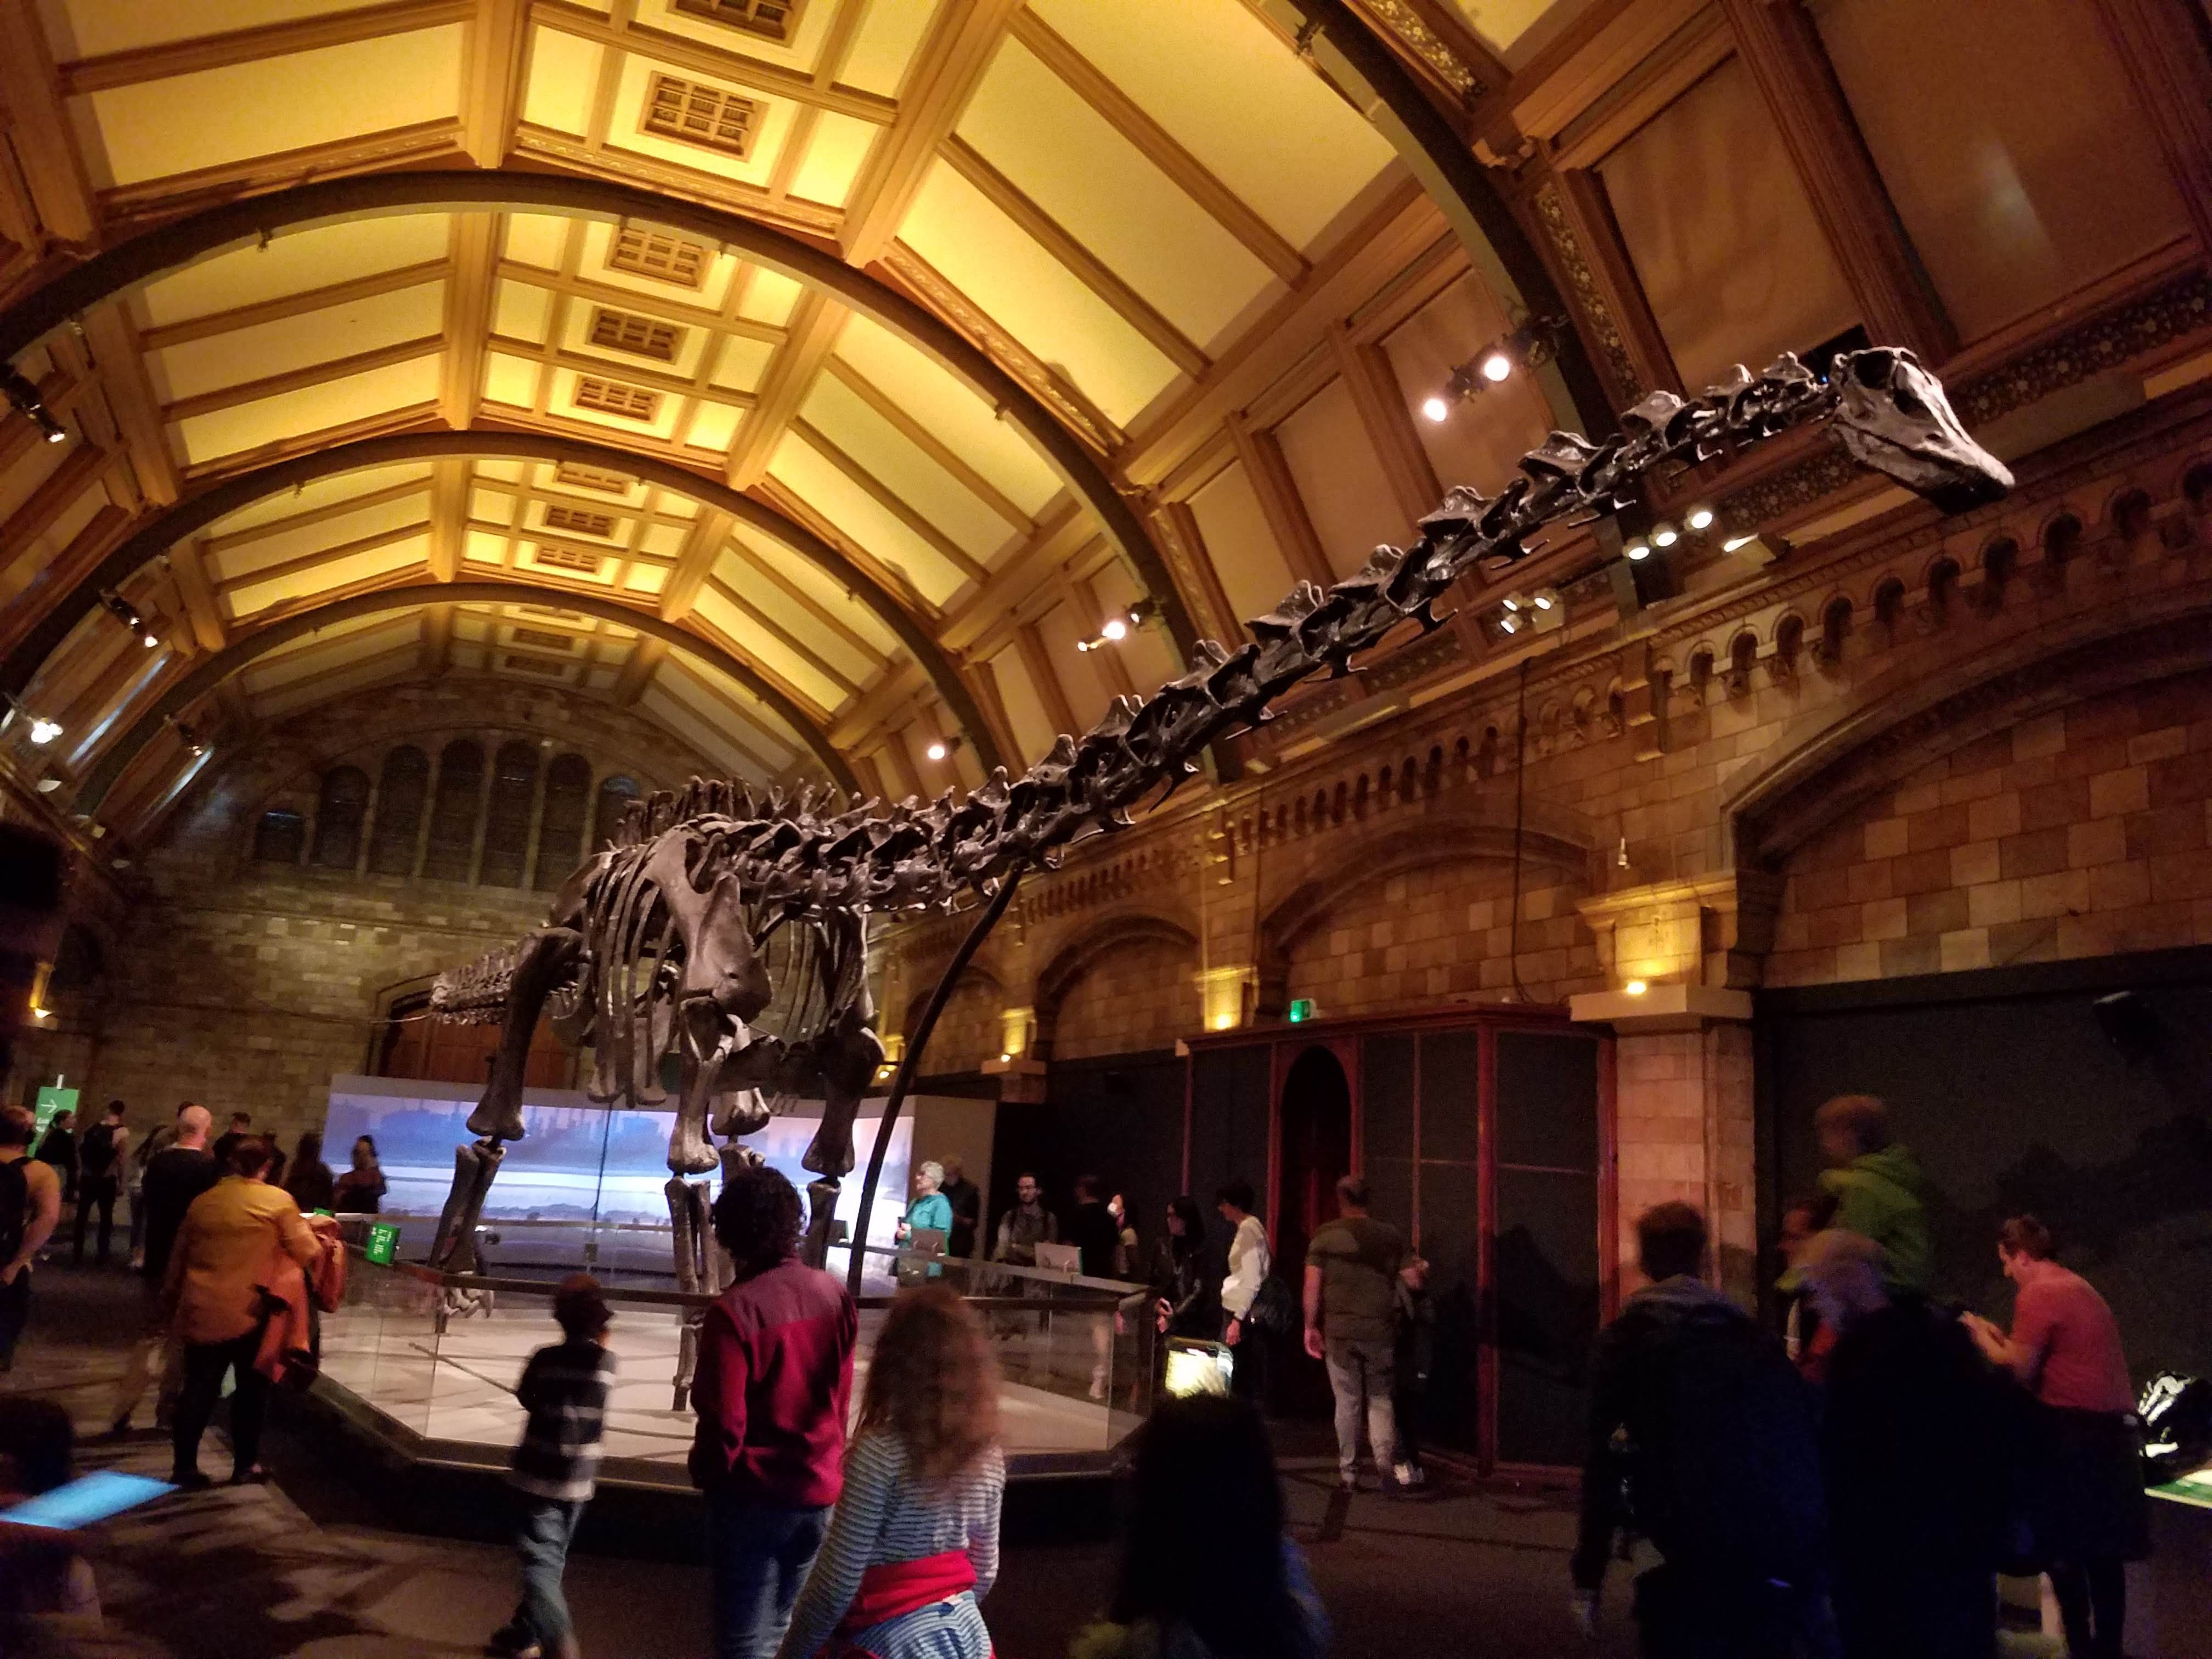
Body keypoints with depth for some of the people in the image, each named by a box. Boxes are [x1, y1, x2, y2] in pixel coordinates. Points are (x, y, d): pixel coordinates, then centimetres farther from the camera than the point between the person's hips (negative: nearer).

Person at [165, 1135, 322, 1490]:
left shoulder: (203, 1201, 8)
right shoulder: (278, 1201, -8)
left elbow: (179, 1256, 17)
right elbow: (308, 1254, -8)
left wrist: (171, 1296, 30)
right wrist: (319, 1242, 13)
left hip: (201, 1310, 4)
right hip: (249, 1310, -4)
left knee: (199, 1389, 12)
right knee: (251, 1388, 10)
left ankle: (185, 1466, 13)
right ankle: (245, 1465, 15)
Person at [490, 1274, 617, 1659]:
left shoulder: (546, 1358, -13)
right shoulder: (606, 1361, -5)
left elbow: (526, 1398, 3)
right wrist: (599, 1342, 12)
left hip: (541, 1473, -4)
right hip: (578, 1477, 4)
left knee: (540, 1561, -3)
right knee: (552, 1558, 19)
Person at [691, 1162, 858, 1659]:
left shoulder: (734, 1310, -20)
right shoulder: (835, 1295, -4)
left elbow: (723, 1420, -19)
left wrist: (707, 1474, 1)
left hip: (754, 1497, -5)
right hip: (819, 1491, 5)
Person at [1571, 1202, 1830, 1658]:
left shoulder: (1629, 1336, 4)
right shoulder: (1750, 1333, 17)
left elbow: (1604, 1457, -2)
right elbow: (1804, 1447, 15)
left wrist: (1588, 1573, 4)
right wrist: (1809, 1574, 21)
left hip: (1703, 1553, -5)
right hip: (1784, 1554, 5)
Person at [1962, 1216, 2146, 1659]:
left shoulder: (2037, 1294, -13)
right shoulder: (2079, 1287, 16)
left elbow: (2021, 1371, -13)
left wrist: (1981, 1337, 0)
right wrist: (2000, 1337, 20)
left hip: (2075, 1431, -9)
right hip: (2113, 1427, 9)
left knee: (2063, 1547, -1)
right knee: (2102, 1548, 14)